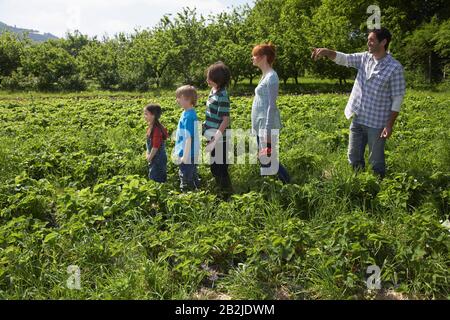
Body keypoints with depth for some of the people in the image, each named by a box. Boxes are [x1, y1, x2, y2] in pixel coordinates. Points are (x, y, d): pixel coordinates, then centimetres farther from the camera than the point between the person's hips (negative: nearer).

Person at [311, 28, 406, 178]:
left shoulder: (395, 68, -13)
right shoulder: (364, 58, 3)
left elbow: (398, 99, -12)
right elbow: (343, 58, 1)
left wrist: (390, 125, -15)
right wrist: (327, 51, -20)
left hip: (377, 122, -6)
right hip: (358, 119, 6)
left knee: (376, 161, 7)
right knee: (354, 158, 17)